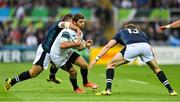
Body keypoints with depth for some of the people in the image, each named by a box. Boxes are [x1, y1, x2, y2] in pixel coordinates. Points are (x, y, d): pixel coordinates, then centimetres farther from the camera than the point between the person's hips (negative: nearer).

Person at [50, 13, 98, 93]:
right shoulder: (67, 32, -30)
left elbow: (78, 47, 9)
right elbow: (62, 45, -42)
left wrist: (85, 45, -11)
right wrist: (75, 43, -39)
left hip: (68, 52, 8)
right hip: (58, 56, -8)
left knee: (84, 65, -2)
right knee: (73, 72, -6)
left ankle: (85, 82, 25)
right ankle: (76, 88, 24)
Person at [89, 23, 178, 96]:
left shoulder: (121, 32, 37)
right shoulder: (141, 33, 43)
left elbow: (108, 46, 25)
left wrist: (96, 59, 23)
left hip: (131, 47, -2)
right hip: (145, 46, 3)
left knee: (111, 64, 17)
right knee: (156, 68, 27)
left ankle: (108, 89, 4)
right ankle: (171, 90, 20)